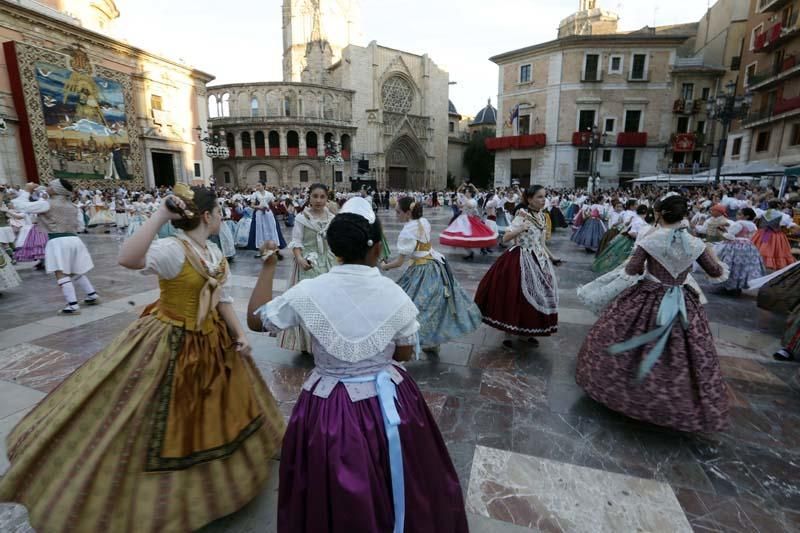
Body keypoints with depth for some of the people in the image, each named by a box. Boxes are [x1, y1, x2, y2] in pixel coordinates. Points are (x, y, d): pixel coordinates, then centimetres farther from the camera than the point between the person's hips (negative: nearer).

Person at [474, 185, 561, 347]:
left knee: (536, 294, 11)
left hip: (538, 260, 8)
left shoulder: (541, 217, 8)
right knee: (516, 296, -2)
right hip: (521, 260, -7)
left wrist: (551, 257, 17)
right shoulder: (521, 217, -13)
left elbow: (541, 243, 17)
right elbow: (505, 238, -19)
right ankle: (508, 334, 13)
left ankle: (527, 332, 27)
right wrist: (520, 229, -32)